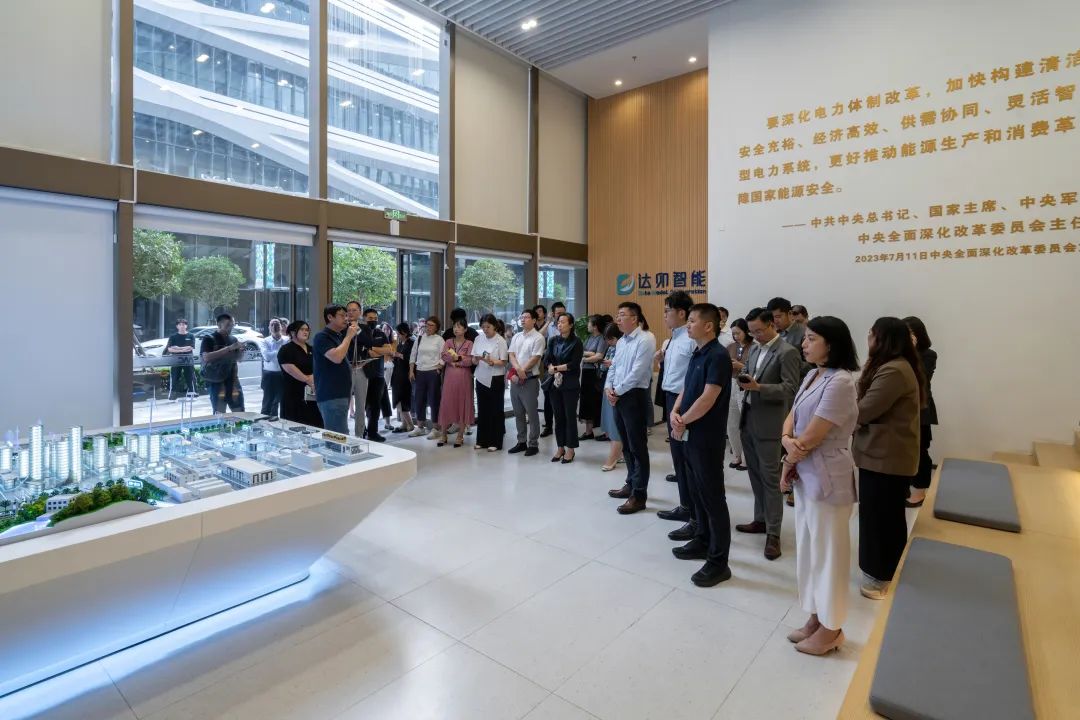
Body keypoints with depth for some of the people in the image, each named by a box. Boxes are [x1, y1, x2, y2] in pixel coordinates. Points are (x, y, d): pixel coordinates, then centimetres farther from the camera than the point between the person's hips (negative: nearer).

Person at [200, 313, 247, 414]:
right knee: (219, 414, 0)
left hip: (232, 379, 5)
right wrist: (229, 348, -27)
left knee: (239, 411, 6)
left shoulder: (233, 339, 10)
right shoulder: (209, 339, -7)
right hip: (215, 381, -5)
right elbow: (206, 357, -24)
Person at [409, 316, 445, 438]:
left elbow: (443, 357, -4)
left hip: (433, 373, -4)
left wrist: (438, 368, -14)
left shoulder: (439, 340, -1)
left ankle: (435, 428, 8)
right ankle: (420, 427, 22)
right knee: (420, 400, 10)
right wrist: (411, 371, 7)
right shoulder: (419, 339, 10)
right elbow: (413, 355, 13)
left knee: (433, 400, -1)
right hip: (420, 372, 4)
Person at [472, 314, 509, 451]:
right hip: (481, 378, 5)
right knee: (482, 409, 11)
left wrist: (492, 362, -28)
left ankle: (495, 442, 11)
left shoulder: (500, 341, -9)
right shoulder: (479, 338, 5)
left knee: (496, 411, 3)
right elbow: (474, 359, 7)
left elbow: (504, 362, -11)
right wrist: (476, 359, -15)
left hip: (495, 379, -5)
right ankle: (482, 440, 23)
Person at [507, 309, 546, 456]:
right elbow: (511, 355, 5)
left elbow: (535, 358, -14)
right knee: (518, 412, 13)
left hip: (530, 379, -7)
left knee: (532, 413, -1)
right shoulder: (516, 337, 13)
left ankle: (533, 444, 8)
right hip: (515, 379, 7)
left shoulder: (538, 338, -7)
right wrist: (518, 369, -13)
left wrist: (522, 371, -14)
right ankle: (521, 442, 24)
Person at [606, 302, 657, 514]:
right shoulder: (621, 341, 14)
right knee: (626, 445, 18)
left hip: (635, 396, -9)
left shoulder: (645, 339, -13)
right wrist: (608, 388, 0)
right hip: (619, 397, 9)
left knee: (638, 447, -1)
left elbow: (638, 372, -20)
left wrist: (617, 390, -12)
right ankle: (631, 484, 33)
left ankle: (639, 495, 7)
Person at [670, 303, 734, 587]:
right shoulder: (696, 354, 11)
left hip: (707, 437, -9)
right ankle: (702, 542, 34)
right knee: (697, 493, 19)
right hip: (690, 435, 9)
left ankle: (719, 562, 10)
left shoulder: (718, 355, -17)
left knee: (713, 497, 0)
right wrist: (675, 412, -5)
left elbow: (707, 399, -22)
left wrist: (682, 421, -10)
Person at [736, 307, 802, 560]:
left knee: (770, 478, -1)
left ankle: (773, 533, 8)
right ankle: (760, 519, 29)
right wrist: (744, 380, -3)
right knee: (755, 474, 16)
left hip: (768, 424, -7)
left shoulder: (788, 353, -11)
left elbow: (790, 389, -16)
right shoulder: (754, 350, 13)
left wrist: (757, 386, -26)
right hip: (748, 420, 8)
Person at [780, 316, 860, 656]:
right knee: (808, 549, 18)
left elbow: (812, 437, -21)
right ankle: (815, 618, 35)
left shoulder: (839, 382, -21)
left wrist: (790, 459, -5)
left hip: (827, 478, -9)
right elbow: (792, 418, 7)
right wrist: (788, 441, -14)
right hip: (805, 474, 9)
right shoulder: (812, 376, 8)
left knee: (828, 553, 7)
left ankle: (831, 628, 26)